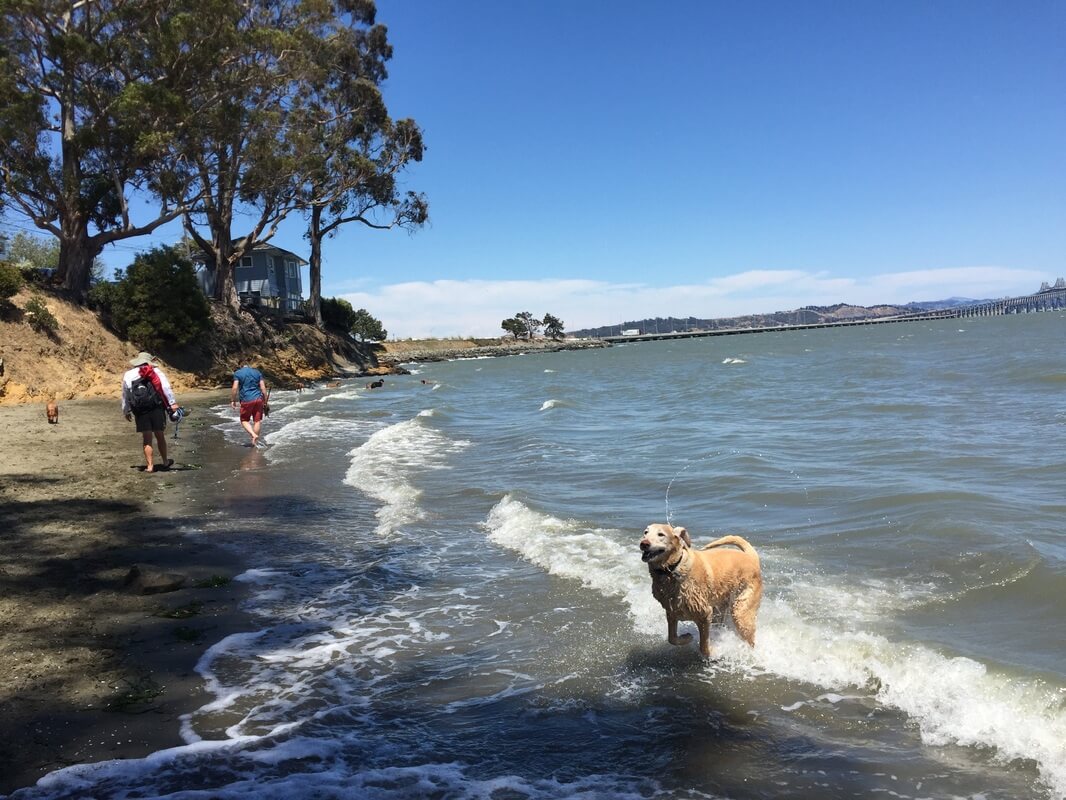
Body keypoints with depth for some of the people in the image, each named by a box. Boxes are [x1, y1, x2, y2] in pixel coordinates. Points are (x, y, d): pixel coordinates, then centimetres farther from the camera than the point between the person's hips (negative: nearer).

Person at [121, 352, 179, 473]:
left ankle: (150, 465, 3)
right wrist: (172, 403, -13)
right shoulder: (156, 371, 6)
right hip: (157, 409, -1)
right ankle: (165, 462, 25)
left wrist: (126, 411, 28)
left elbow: (125, 395, 18)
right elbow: (166, 387, -8)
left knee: (147, 440, 7)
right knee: (160, 436, 12)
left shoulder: (127, 375, 13)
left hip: (140, 412, 1)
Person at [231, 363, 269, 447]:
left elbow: (235, 388, -7)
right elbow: (263, 388, 4)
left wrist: (232, 400, 2)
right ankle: (255, 441, 10)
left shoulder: (237, 373, 2)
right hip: (258, 399, 3)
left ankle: (254, 435, -10)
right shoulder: (257, 372, 10)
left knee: (244, 420, 12)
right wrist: (265, 401, 8)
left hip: (246, 400, -3)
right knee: (257, 421, 8)